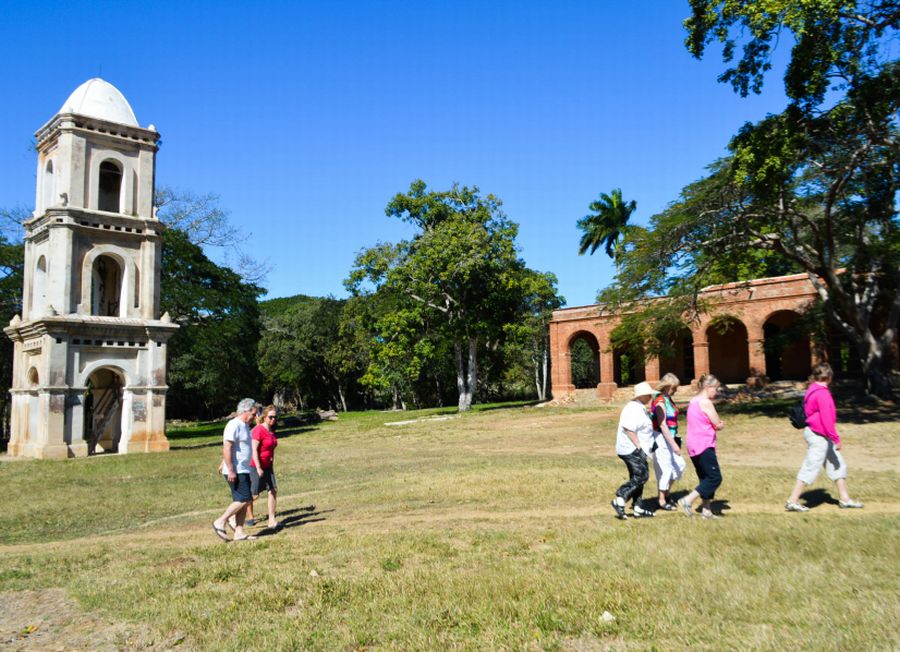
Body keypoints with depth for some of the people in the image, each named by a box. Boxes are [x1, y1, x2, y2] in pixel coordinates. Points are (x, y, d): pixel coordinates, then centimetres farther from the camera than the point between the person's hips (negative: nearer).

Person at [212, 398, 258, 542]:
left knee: (243, 501, 8)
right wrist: (230, 470, -23)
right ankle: (220, 522, 0)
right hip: (235, 471, -10)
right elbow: (226, 448, -21)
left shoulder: (244, 425, 16)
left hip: (244, 470, 10)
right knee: (243, 500, -12)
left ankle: (239, 532, 11)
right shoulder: (234, 425, -15)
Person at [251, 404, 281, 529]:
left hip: (266, 466, 8)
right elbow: (254, 450, -21)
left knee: (273, 491, 2)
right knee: (254, 495, -4)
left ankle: (271, 521, 5)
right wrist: (258, 468, -23)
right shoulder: (259, 430, -17)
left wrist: (272, 466, 16)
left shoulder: (271, 431, 9)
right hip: (255, 466, -8)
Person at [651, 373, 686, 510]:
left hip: (669, 438, 9)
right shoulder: (660, 402, -20)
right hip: (661, 438, -9)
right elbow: (662, 425, -24)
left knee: (679, 465, 13)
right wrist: (673, 444, -26)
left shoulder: (668, 399, 9)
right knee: (665, 468, -1)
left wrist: (675, 440, 20)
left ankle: (666, 495, 26)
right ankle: (662, 501, 12)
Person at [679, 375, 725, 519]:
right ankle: (688, 500, -8)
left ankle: (706, 510, 16)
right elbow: (719, 425, -10)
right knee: (715, 478, -4)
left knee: (706, 478, 15)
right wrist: (719, 424, 11)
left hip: (693, 446, 10)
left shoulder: (693, 401, 15)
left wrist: (716, 424, 0)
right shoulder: (706, 402, -13)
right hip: (704, 446, -10)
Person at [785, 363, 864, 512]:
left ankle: (845, 499, 27)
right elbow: (827, 419, -22)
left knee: (838, 465, 17)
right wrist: (836, 439, -17)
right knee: (810, 468, -5)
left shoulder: (813, 390, 10)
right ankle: (792, 501, 0)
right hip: (819, 436, -10)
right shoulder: (822, 393, -20)